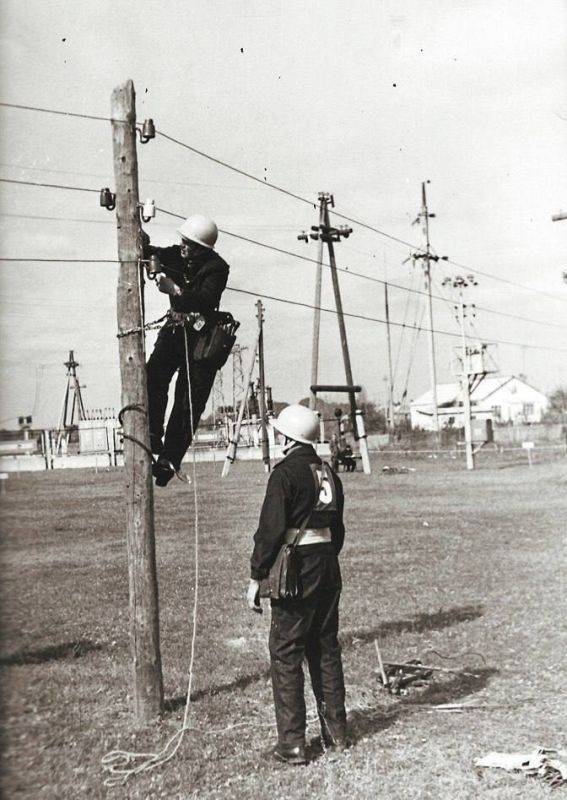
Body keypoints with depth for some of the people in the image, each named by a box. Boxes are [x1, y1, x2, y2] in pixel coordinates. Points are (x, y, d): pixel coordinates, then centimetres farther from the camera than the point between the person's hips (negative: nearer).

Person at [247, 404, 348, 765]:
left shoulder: (286, 472, -13)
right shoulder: (328, 473, 10)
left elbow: (270, 530, -16)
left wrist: (256, 577, -10)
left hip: (296, 570, -7)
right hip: (328, 568, 7)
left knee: (286, 654, 1)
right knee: (326, 649, 16)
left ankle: (292, 744, 4)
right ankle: (337, 732, 24)